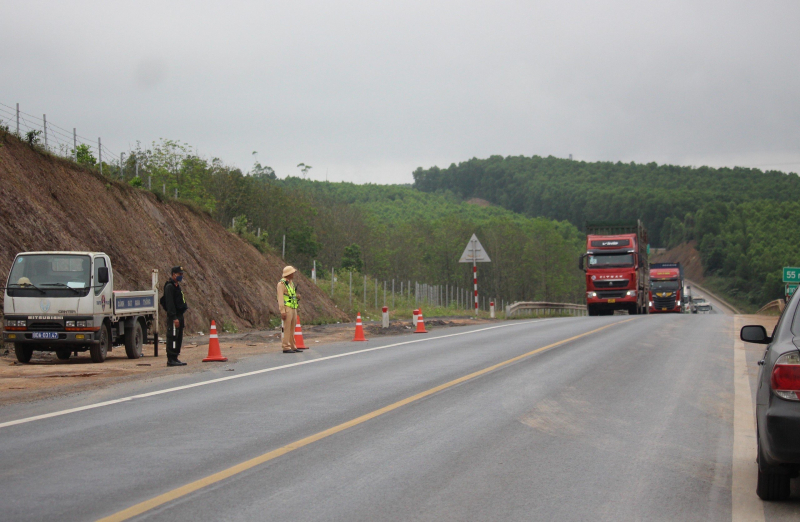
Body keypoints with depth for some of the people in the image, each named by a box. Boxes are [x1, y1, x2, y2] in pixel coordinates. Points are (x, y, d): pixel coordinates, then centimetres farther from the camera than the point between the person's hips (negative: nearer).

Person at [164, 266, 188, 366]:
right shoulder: (169, 287, -12)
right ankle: (171, 359, -9)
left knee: (179, 338, 10)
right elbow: (170, 303, -19)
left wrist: (182, 319, 22)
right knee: (172, 337, -9)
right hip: (173, 317, -10)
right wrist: (174, 318, -24)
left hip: (179, 316, 10)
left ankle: (175, 358, 14)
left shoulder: (177, 286, 19)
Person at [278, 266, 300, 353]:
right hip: (286, 307, -9)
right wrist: (282, 311, -21)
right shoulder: (281, 283, -9)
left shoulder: (291, 283, 19)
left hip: (293, 308, 9)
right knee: (287, 328, -9)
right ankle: (286, 347, -9)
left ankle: (293, 347, 13)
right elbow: (280, 298, -15)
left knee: (292, 329, 9)